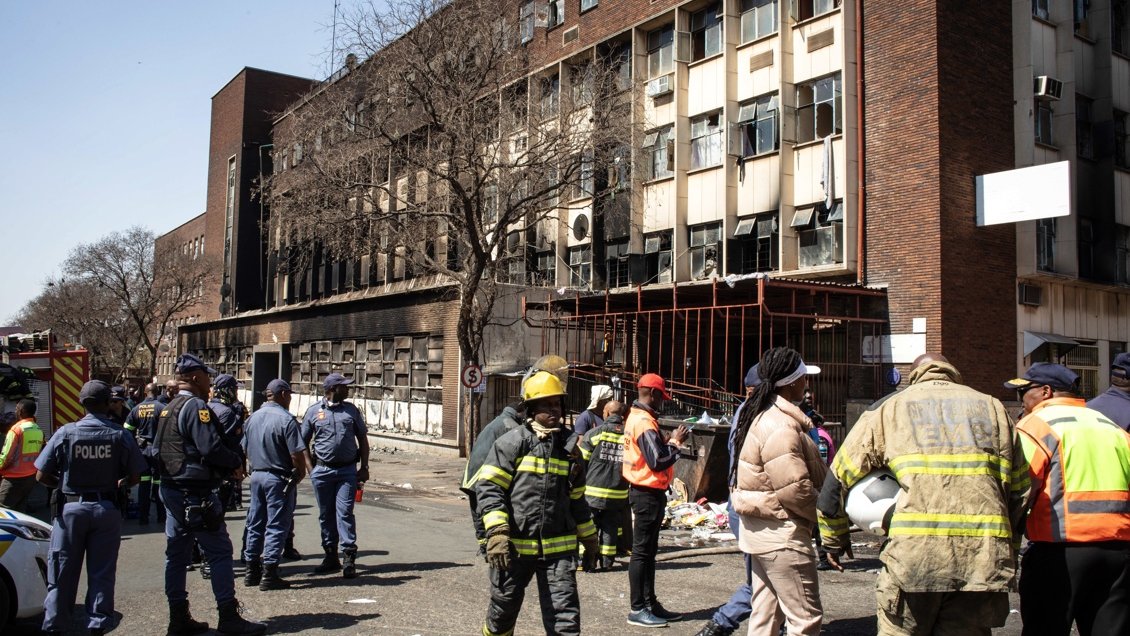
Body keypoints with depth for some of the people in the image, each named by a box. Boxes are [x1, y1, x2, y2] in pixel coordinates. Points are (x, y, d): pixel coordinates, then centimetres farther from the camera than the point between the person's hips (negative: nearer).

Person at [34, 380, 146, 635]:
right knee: (102, 571, 9)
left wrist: (64, 484, 13)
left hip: (71, 507, 0)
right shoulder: (121, 436, -8)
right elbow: (135, 477, -4)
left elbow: (41, 476, -5)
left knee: (63, 571, 11)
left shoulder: (65, 433, -8)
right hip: (107, 509, 0)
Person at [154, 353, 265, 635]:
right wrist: (236, 463, -7)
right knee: (219, 552, -3)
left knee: (177, 554, 13)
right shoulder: (196, 407, -16)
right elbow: (211, 448, -25)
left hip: (171, 490, 10)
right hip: (196, 493, -10)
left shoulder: (168, 409, 14)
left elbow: (155, 449, 17)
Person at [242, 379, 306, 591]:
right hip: (278, 478, -7)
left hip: (256, 476, 7)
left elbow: (246, 449, 14)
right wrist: (300, 473, -1)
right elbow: (297, 454, -18)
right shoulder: (285, 419, -15)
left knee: (255, 524, 14)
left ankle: (252, 572, 22)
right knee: (276, 526, -1)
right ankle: (269, 575, 0)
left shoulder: (253, 417, 7)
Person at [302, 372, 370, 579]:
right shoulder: (314, 411, 3)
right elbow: (303, 442, 7)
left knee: (345, 513, -6)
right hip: (322, 471, 1)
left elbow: (362, 439, 11)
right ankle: (331, 556, 20)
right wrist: (311, 468, -2)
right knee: (325, 515, 9)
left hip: (347, 470, 0)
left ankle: (349, 557, -4)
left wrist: (364, 467, 5)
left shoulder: (351, 410, 7)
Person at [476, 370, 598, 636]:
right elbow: (488, 486, -11)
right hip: (515, 545, -2)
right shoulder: (513, 442, -5)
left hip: (558, 547, 3)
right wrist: (496, 532, -21)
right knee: (504, 607, 14)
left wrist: (589, 539, 23)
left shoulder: (569, 445, 9)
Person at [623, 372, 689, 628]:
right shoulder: (644, 422, -20)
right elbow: (658, 461, -24)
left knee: (648, 551, 16)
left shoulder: (635, 416, 13)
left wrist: (669, 441, 3)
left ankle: (650, 604, 24)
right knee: (642, 552, -3)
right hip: (647, 493, -11)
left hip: (645, 491, 11)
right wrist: (675, 442, -12)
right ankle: (638, 610, 4)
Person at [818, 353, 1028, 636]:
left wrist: (834, 539, 26)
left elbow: (839, 478, 14)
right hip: (984, 558, 3)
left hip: (914, 554, -2)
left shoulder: (888, 408, 14)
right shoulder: (993, 408, 21)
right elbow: (1021, 490, 18)